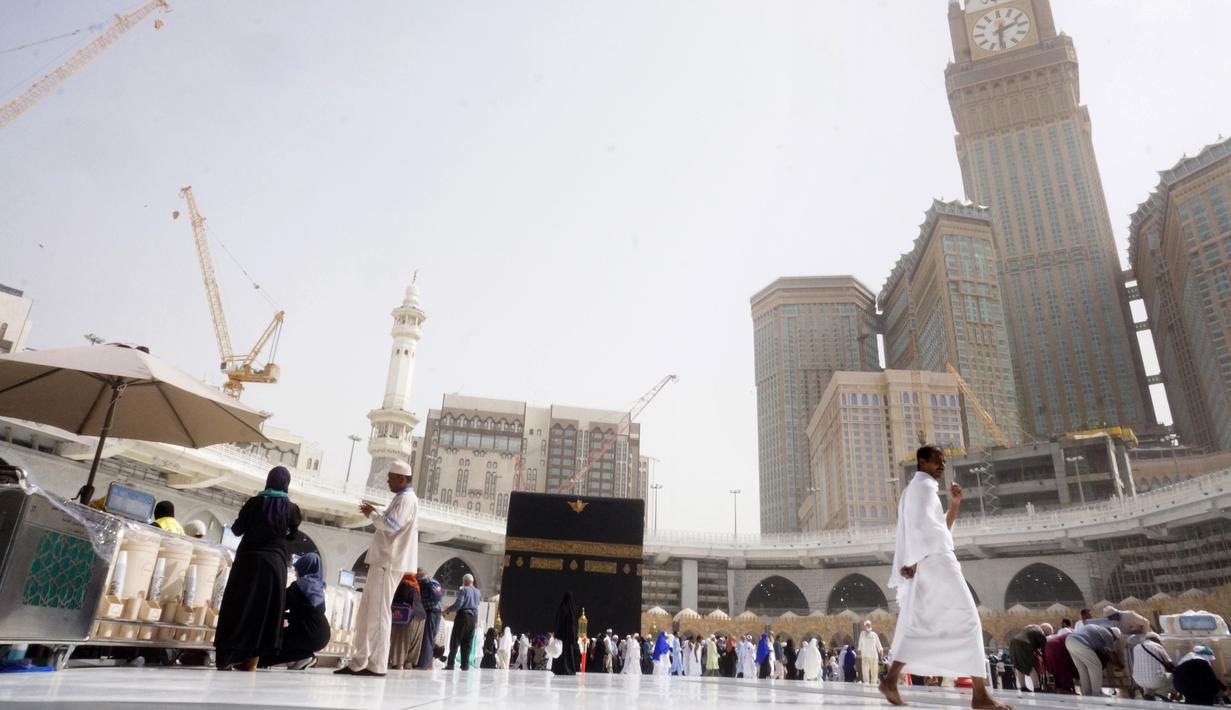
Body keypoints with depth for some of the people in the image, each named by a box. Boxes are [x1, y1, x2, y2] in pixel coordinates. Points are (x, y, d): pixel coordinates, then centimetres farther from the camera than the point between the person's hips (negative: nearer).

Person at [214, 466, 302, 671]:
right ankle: (251, 663, 7)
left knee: (239, 607, 8)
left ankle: (226, 660, 8)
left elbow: (236, 530, 6)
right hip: (275, 563, 0)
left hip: (248, 560, 0)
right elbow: (293, 537, 6)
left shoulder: (254, 502, -1)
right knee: (265, 611, 6)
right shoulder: (291, 508, 0)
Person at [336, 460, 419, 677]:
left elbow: (391, 525, -22)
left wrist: (372, 514, -6)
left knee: (378, 614, -8)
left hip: (388, 564, -10)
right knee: (365, 614, 12)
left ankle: (376, 665, -4)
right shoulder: (402, 498, 21)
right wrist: (376, 513, 15)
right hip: (383, 562, 10)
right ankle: (359, 663, 16)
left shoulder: (406, 498, -11)